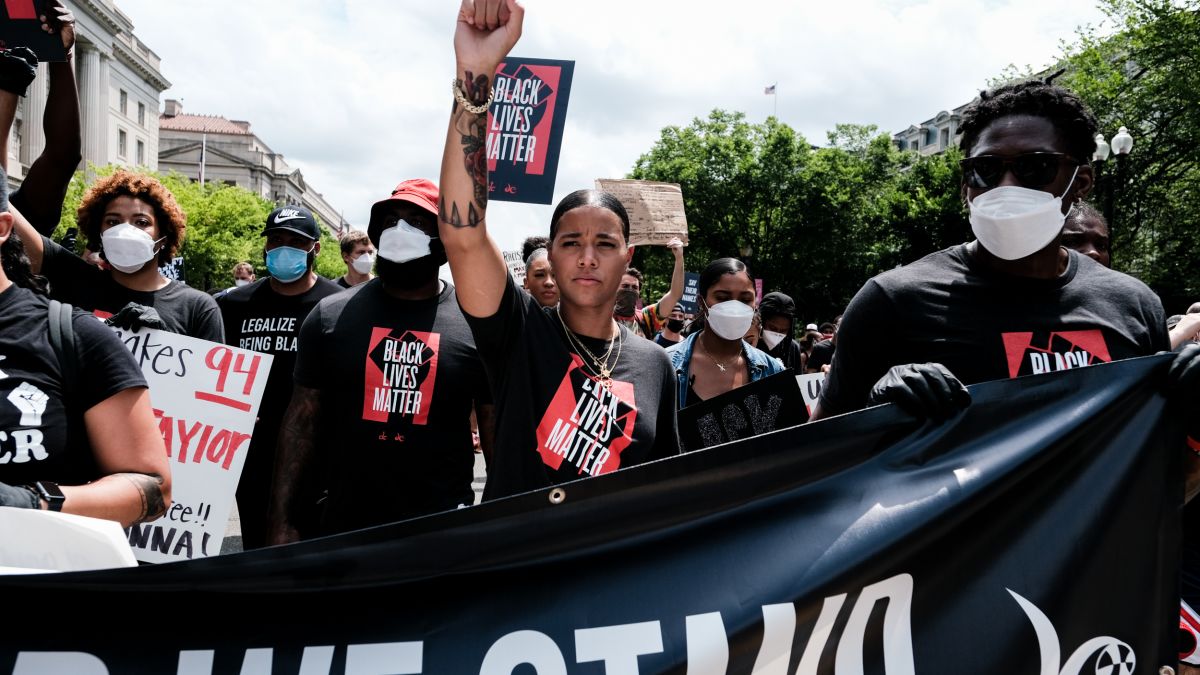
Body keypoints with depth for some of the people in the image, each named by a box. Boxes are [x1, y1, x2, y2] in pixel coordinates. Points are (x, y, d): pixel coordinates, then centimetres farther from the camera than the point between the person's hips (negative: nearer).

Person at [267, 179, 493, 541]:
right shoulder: (331, 316, 0)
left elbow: (497, 434, 0)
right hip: (343, 525, 2)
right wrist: (282, 523, -2)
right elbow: (302, 422, 2)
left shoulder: (478, 324, -5)